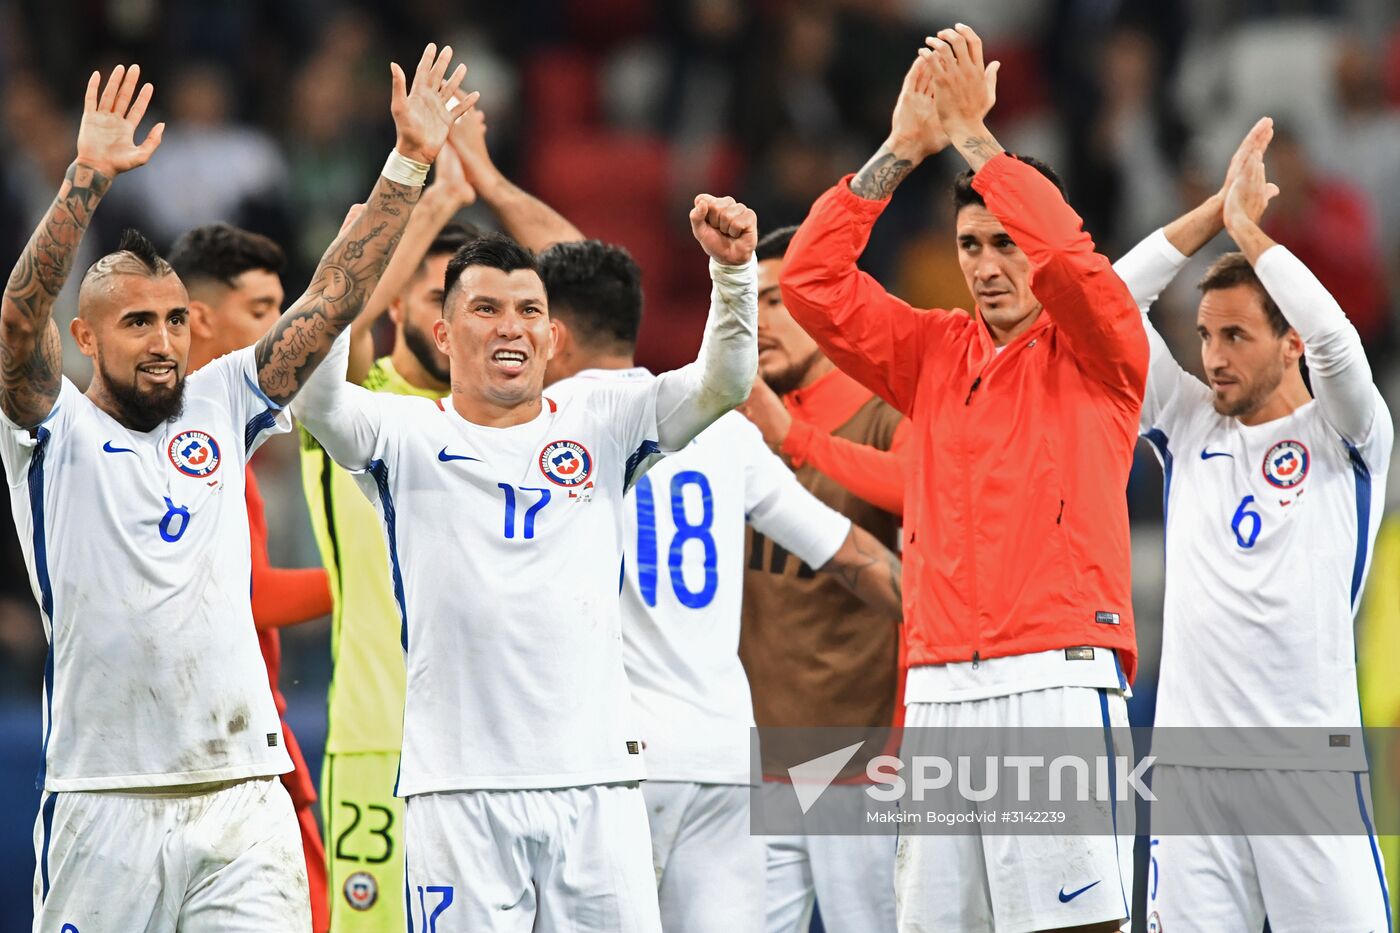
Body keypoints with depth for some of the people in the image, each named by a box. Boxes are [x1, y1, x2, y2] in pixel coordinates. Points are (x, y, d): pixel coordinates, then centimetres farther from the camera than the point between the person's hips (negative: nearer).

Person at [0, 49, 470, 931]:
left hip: (241, 787, 3)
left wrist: (408, 165, 1)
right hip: (105, 800, -3)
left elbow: (333, 299, 9)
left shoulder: (220, 406, 13)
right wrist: (87, 180, -27)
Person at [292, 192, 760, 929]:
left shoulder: (600, 428, 11)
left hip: (596, 783, 2)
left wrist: (732, 270, -14)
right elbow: (314, 397, -13)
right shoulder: (406, 438, 5)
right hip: (455, 786, -2)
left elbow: (722, 383, 3)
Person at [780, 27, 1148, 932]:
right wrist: (903, 147, 2)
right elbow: (813, 282, 9)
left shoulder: (1098, 354, 5)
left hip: (1059, 679, -5)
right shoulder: (936, 355, 17)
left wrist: (972, 136, -10)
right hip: (940, 688, 5)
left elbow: (1066, 256, -15)